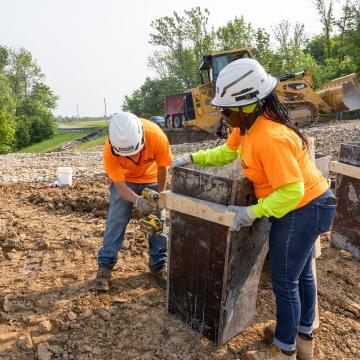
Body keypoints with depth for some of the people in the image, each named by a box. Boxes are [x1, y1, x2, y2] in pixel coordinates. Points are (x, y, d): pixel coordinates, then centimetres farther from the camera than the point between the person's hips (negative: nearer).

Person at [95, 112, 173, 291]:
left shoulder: (157, 137, -38)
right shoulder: (109, 150, -36)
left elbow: (162, 168, -19)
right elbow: (120, 186, -29)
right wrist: (137, 200, -48)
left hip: (151, 178, 1)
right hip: (123, 179, -1)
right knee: (116, 220, -8)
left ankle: (158, 265, 14)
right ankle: (105, 267, 6)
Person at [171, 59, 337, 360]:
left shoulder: (270, 138, -32)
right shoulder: (247, 124, -3)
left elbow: (292, 191, -30)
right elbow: (226, 153, 13)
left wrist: (252, 212, -24)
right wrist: (192, 158, 8)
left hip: (301, 209, -10)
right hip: (304, 206, 10)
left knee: (285, 282, 4)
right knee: (301, 274, 22)